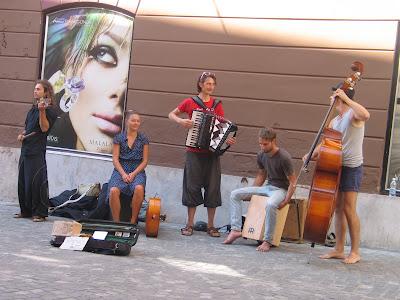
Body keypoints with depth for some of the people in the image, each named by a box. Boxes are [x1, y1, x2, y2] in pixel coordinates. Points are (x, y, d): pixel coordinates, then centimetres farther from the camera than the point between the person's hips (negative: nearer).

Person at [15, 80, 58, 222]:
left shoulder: (50, 110, -6)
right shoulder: (33, 108, 19)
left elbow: (44, 128, -18)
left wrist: (42, 111, -26)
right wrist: (22, 134, 10)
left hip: (37, 152, -9)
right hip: (25, 150, 9)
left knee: (36, 182, -9)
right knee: (22, 181, 10)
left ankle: (40, 213, -4)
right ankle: (26, 210, 19)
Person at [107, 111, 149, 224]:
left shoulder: (143, 139, 7)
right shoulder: (119, 138, 6)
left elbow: (145, 160, 5)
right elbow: (115, 159, 2)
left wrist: (134, 173, -10)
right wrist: (123, 174, -13)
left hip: (137, 171, 0)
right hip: (120, 170, 0)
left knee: (139, 188, -34)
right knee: (114, 190, -31)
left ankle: (133, 221, -21)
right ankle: (116, 222, -20)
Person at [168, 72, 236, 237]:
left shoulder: (217, 105, 5)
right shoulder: (190, 102, 1)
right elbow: (171, 114, 12)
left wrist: (228, 140, -15)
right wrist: (181, 121, -9)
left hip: (212, 152, 1)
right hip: (194, 152, -1)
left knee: (213, 188, 2)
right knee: (192, 186, 1)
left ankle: (211, 225, 12)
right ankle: (189, 224, 11)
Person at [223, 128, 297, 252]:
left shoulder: (284, 157, -18)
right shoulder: (261, 155, 3)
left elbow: (292, 182, -15)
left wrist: (285, 202, -21)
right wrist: (250, 194, 13)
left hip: (281, 189, -7)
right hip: (267, 187, 8)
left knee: (270, 205, -42)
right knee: (235, 194, -5)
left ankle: (267, 241, -29)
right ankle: (236, 230, -9)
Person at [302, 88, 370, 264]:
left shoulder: (353, 114, -8)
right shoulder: (334, 121, 17)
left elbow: (365, 115, -33)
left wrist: (346, 98, -29)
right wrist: (312, 155, 1)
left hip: (352, 168, -8)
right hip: (337, 168, 8)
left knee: (349, 209, -9)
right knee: (338, 209, 9)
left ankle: (355, 252, -1)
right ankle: (339, 250, 15)